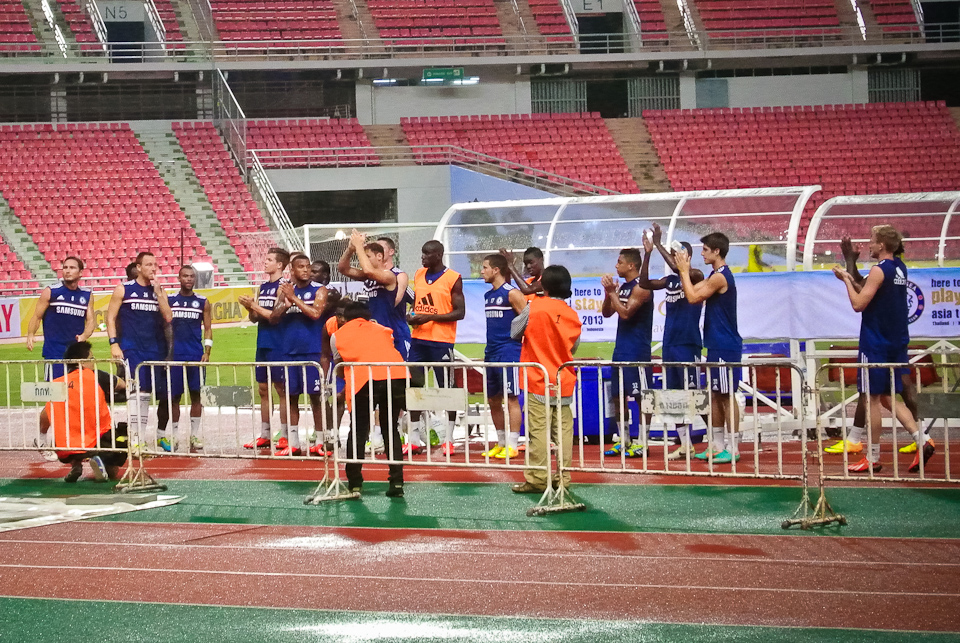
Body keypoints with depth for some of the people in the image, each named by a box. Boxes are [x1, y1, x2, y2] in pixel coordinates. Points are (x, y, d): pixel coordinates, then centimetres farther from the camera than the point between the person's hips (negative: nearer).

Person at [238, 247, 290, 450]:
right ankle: (264, 435, 16)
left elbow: (276, 316, -17)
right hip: (263, 344, 8)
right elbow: (255, 318, 17)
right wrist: (250, 307, -2)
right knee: (263, 389, 10)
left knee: (281, 389, -4)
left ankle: (284, 436, -1)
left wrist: (254, 306, -14)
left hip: (277, 346, -8)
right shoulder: (263, 287, 15)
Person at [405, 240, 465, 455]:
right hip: (418, 338, 6)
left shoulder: (453, 278, -7)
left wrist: (430, 317, -18)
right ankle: (414, 439, 10)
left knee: (446, 388, 2)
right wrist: (412, 315, 1)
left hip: (441, 341, -6)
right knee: (413, 386, 4)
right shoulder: (418, 275, 12)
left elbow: (460, 312, -10)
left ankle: (449, 439, 9)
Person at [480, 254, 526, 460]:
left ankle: (512, 446, -4)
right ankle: (501, 444, 18)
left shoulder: (511, 294, -9)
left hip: (509, 352, -8)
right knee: (493, 400, 10)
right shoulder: (487, 295, 15)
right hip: (491, 353, 8)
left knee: (511, 398, -6)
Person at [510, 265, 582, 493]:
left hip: (538, 381, -4)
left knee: (538, 431, -3)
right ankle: (563, 479, 8)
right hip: (564, 382, 4)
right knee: (563, 430, 6)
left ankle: (536, 480, -3)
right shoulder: (572, 315, 3)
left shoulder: (534, 307, -11)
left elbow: (515, 332, 1)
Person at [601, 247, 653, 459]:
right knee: (618, 395, 10)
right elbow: (606, 312, 14)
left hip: (637, 350, -9)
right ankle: (624, 441, 16)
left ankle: (642, 442, -3)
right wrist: (608, 292, -1)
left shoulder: (640, 288, -13)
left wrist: (612, 291, -16)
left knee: (641, 395, -5)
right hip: (621, 348, 9)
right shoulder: (622, 287, 14)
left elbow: (625, 313, -21)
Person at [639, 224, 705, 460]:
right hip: (669, 344, 8)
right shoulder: (670, 281, 14)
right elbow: (644, 284, 5)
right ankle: (685, 444, 13)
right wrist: (647, 253, -4)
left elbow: (677, 268, -25)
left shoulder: (695, 276, -7)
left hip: (688, 344, -8)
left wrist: (658, 244, -21)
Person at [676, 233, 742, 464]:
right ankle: (716, 445, 17)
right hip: (717, 345, 10)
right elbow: (694, 292, 16)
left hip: (725, 347, -10)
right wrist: (684, 270, 10)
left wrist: (684, 271, -7)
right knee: (715, 395, 12)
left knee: (727, 395, -6)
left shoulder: (721, 277, -17)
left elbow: (693, 297, -16)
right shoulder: (715, 275, 14)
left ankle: (732, 448, -4)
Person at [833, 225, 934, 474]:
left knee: (872, 398, -1)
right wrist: (851, 280, 15)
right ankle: (922, 439, 0)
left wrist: (847, 279, -5)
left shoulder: (879, 270, -15)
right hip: (897, 342, 8)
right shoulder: (900, 269, 11)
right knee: (888, 397, 15)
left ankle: (872, 459, 3)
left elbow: (858, 304, -17)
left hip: (876, 344, -8)